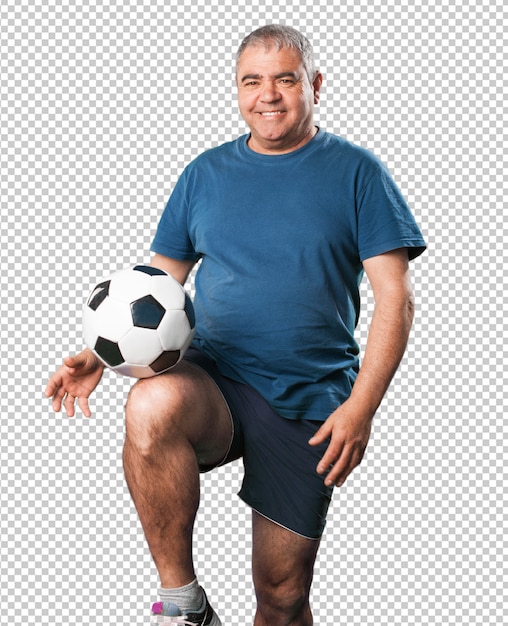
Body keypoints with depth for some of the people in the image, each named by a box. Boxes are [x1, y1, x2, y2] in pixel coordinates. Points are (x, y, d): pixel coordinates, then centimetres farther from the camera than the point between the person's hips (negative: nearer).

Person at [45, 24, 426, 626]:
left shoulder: (355, 171, 2)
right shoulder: (205, 172, 11)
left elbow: (394, 297, -3)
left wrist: (361, 406, -15)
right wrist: (100, 355, -5)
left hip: (310, 400, -1)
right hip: (214, 377, 1)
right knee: (151, 406, -35)